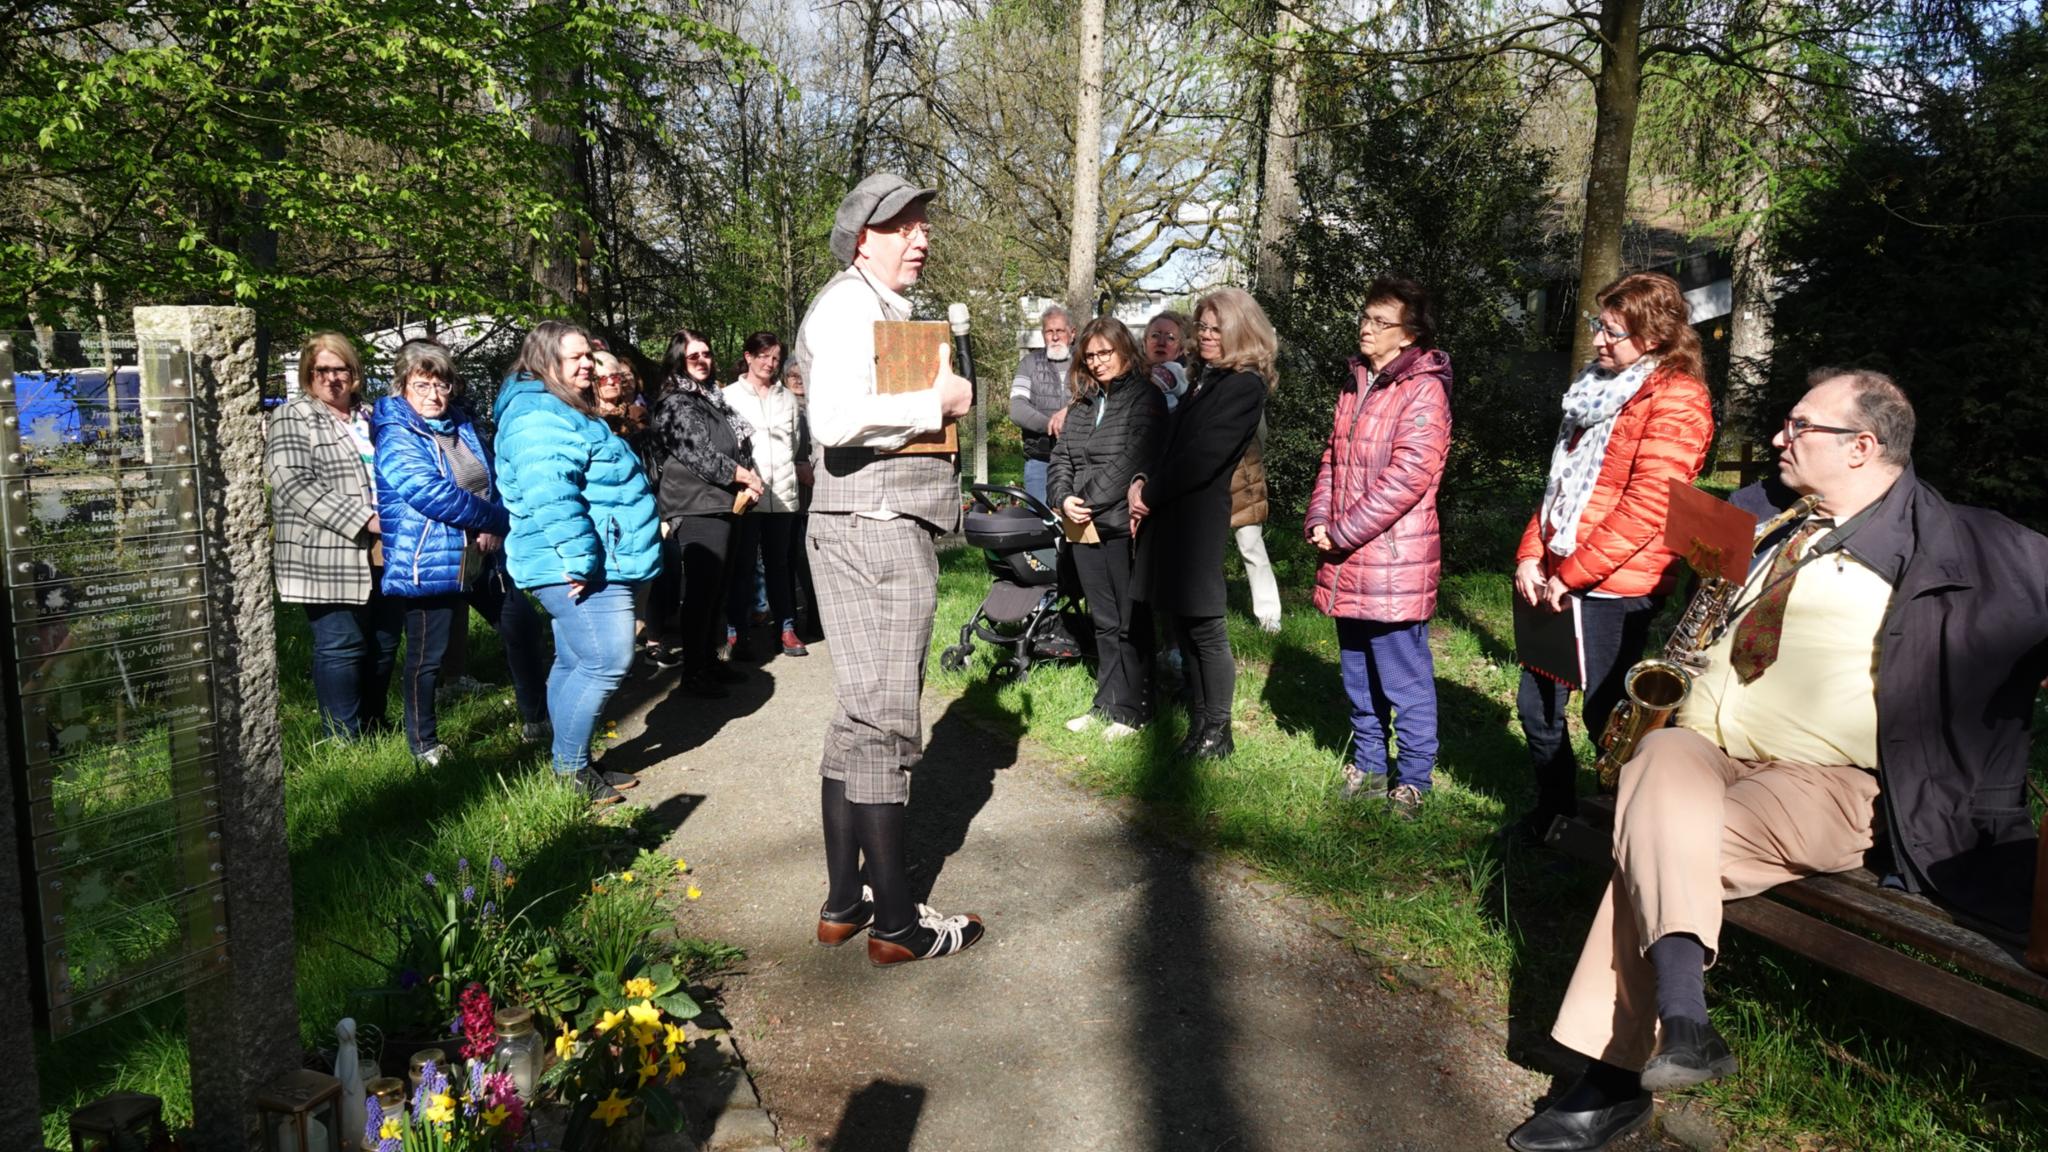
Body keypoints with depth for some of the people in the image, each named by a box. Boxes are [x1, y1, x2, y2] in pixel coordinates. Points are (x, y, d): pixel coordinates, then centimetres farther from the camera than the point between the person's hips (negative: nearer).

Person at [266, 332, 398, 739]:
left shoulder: (370, 416, 19)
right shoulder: (294, 417, -2)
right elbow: (294, 485, -14)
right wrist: (362, 520, -19)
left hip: (380, 555, 7)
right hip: (327, 559, -7)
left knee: (384, 644, 10)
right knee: (341, 646, -5)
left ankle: (374, 731, 23)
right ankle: (345, 740, 3)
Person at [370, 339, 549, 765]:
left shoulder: (462, 426, 10)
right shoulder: (396, 437, -12)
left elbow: (491, 483, 13)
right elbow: (434, 495, -23)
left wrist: (495, 528, -7)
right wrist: (496, 518, -15)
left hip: (483, 557, 8)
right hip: (428, 565, -8)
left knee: (523, 625, 15)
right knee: (427, 657, 3)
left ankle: (535, 717, 31)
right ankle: (423, 742, 21)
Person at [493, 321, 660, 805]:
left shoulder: (563, 411, 21)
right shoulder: (538, 418, -16)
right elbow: (550, 497, -27)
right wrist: (581, 560, -27)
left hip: (588, 566, 11)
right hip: (579, 569, -11)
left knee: (575, 663, 15)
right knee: (607, 662, -11)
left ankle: (573, 765, 25)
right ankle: (570, 767, 0)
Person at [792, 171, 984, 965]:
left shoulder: (884, 309, 22)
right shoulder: (849, 306, -11)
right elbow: (834, 420, -27)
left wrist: (935, 400, 13)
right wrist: (938, 401, -17)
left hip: (882, 531, 11)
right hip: (874, 533, -11)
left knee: (858, 719, 13)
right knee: (883, 724, -5)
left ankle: (845, 902, 22)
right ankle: (897, 923, 3)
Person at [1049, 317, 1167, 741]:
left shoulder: (1144, 397, -5)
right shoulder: (1083, 404, 16)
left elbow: (1131, 461, -15)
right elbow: (1061, 456, 13)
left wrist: (1089, 500, -15)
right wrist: (1064, 498, -6)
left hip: (1124, 525, -7)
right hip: (1085, 527, 7)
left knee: (1131, 622, 1)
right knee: (1103, 621, 14)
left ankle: (1133, 710, 10)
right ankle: (1107, 703, 23)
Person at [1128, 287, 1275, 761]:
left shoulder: (1244, 385, -9)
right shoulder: (1208, 379, 19)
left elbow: (1203, 455, -16)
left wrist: (1151, 495, -9)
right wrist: (1143, 482, 1)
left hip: (1199, 518, -8)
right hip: (1172, 516, 9)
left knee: (1204, 627, -2)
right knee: (1183, 623, 12)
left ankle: (1217, 733, 8)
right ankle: (1199, 722, 22)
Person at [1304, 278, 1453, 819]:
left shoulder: (1422, 392, -12)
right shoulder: (1356, 384, 14)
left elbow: (1406, 479, -19)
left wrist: (1343, 533, -15)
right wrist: (1319, 521, 1)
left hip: (1395, 563, -8)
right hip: (1347, 561, 8)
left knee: (1404, 677, 1)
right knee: (1359, 673, 18)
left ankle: (1412, 779, 14)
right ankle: (1369, 765, 31)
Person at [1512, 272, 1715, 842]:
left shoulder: (1675, 400, -10)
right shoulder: (1600, 388, 17)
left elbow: (1647, 508, -18)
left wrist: (1571, 574, -18)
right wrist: (1531, 556, 4)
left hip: (1615, 586, -8)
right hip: (1558, 580, 8)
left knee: (1605, 715, 1)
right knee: (1536, 703, 14)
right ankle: (1554, 809, 34)